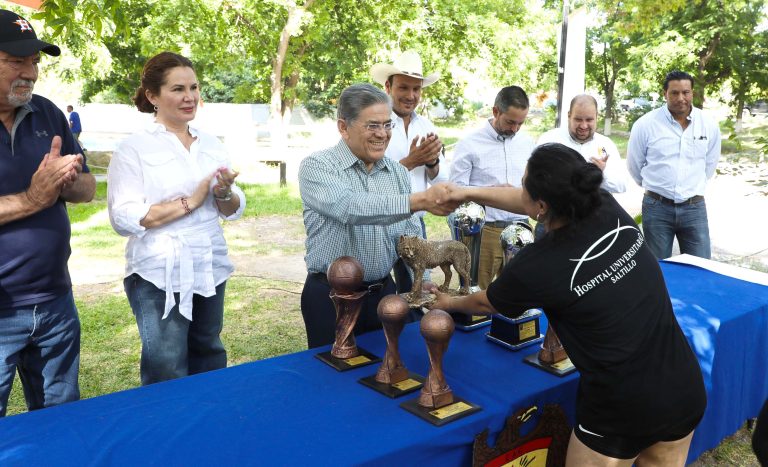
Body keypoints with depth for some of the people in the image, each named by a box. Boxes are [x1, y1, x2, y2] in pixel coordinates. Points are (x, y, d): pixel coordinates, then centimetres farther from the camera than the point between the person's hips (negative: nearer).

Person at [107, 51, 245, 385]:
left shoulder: (211, 144, 8)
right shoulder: (134, 148, -8)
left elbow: (234, 210, 10)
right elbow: (124, 219, -16)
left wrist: (225, 194, -13)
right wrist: (189, 202, -17)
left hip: (210, 270, 5)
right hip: (160, 276, -5)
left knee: (209, 358, 19)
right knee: (167, 374, 5)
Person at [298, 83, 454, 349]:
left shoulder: (398, 173, 6)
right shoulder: (317, 166, -11)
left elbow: (410, 237, 8)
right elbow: (348, 208, -31)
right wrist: (419, 201, -40)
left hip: (384, 292, 5)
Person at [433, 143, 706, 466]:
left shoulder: (537, 266, -20)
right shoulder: (609, 208, -7)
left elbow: (487, 303, 3)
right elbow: (532, 203, 11)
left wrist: (448, 303, 23)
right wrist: (470, 193, 19)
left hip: (622, 410, -6)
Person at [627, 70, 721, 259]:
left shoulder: (709, 125, 1)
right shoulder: (645, 124, -8)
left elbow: (710, 163, 18)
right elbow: (634, 165, 6)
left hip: (694, 207, 2)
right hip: (657, 207, -2)